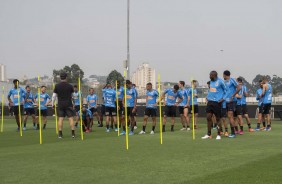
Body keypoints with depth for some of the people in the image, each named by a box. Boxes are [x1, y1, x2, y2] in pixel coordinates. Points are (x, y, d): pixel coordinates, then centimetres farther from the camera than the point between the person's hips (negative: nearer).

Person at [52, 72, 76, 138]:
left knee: (60, 119, 3)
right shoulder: (70, 86, -2)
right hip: (68, 104, -1)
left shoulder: (57, 86, -1)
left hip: (60, 104, 1)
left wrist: (52, 104, 11)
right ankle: (73, 133, -3)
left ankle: (60, 134, 2)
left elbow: (54, 96, 0)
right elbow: (72, 95, 13)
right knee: (71, 118, 0)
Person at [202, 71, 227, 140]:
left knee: (218, 118, 2)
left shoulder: (220, 81, -10)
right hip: (210, 101, 6)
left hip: (217, 102, -6)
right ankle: (209, 134, 13)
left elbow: (226, 90, -6)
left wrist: (223, 98, -12)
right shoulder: (211, 81, 11)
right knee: (208, 117, 5)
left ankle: (218, 135, 11)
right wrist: (208, 97, 13)